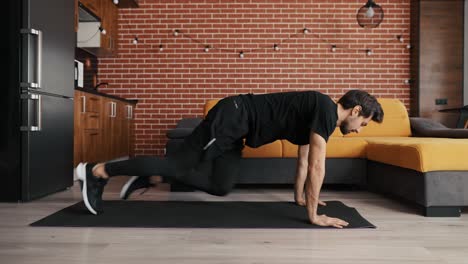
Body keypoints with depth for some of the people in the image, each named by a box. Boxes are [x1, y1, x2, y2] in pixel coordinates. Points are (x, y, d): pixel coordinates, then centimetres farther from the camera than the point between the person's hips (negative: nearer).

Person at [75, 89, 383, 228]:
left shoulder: (317, 113, 17)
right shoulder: (326, 109, -14)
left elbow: (303, 158, 26)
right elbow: (317, 166, -19)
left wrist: (301, 196, 31)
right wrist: (314, 215, -13)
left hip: (235, 127, 10)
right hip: (232, 117, -10)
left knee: (221, 186, 9)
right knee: (178, 164, -7)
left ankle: (147, 173, 15)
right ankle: (97, 171, 3)